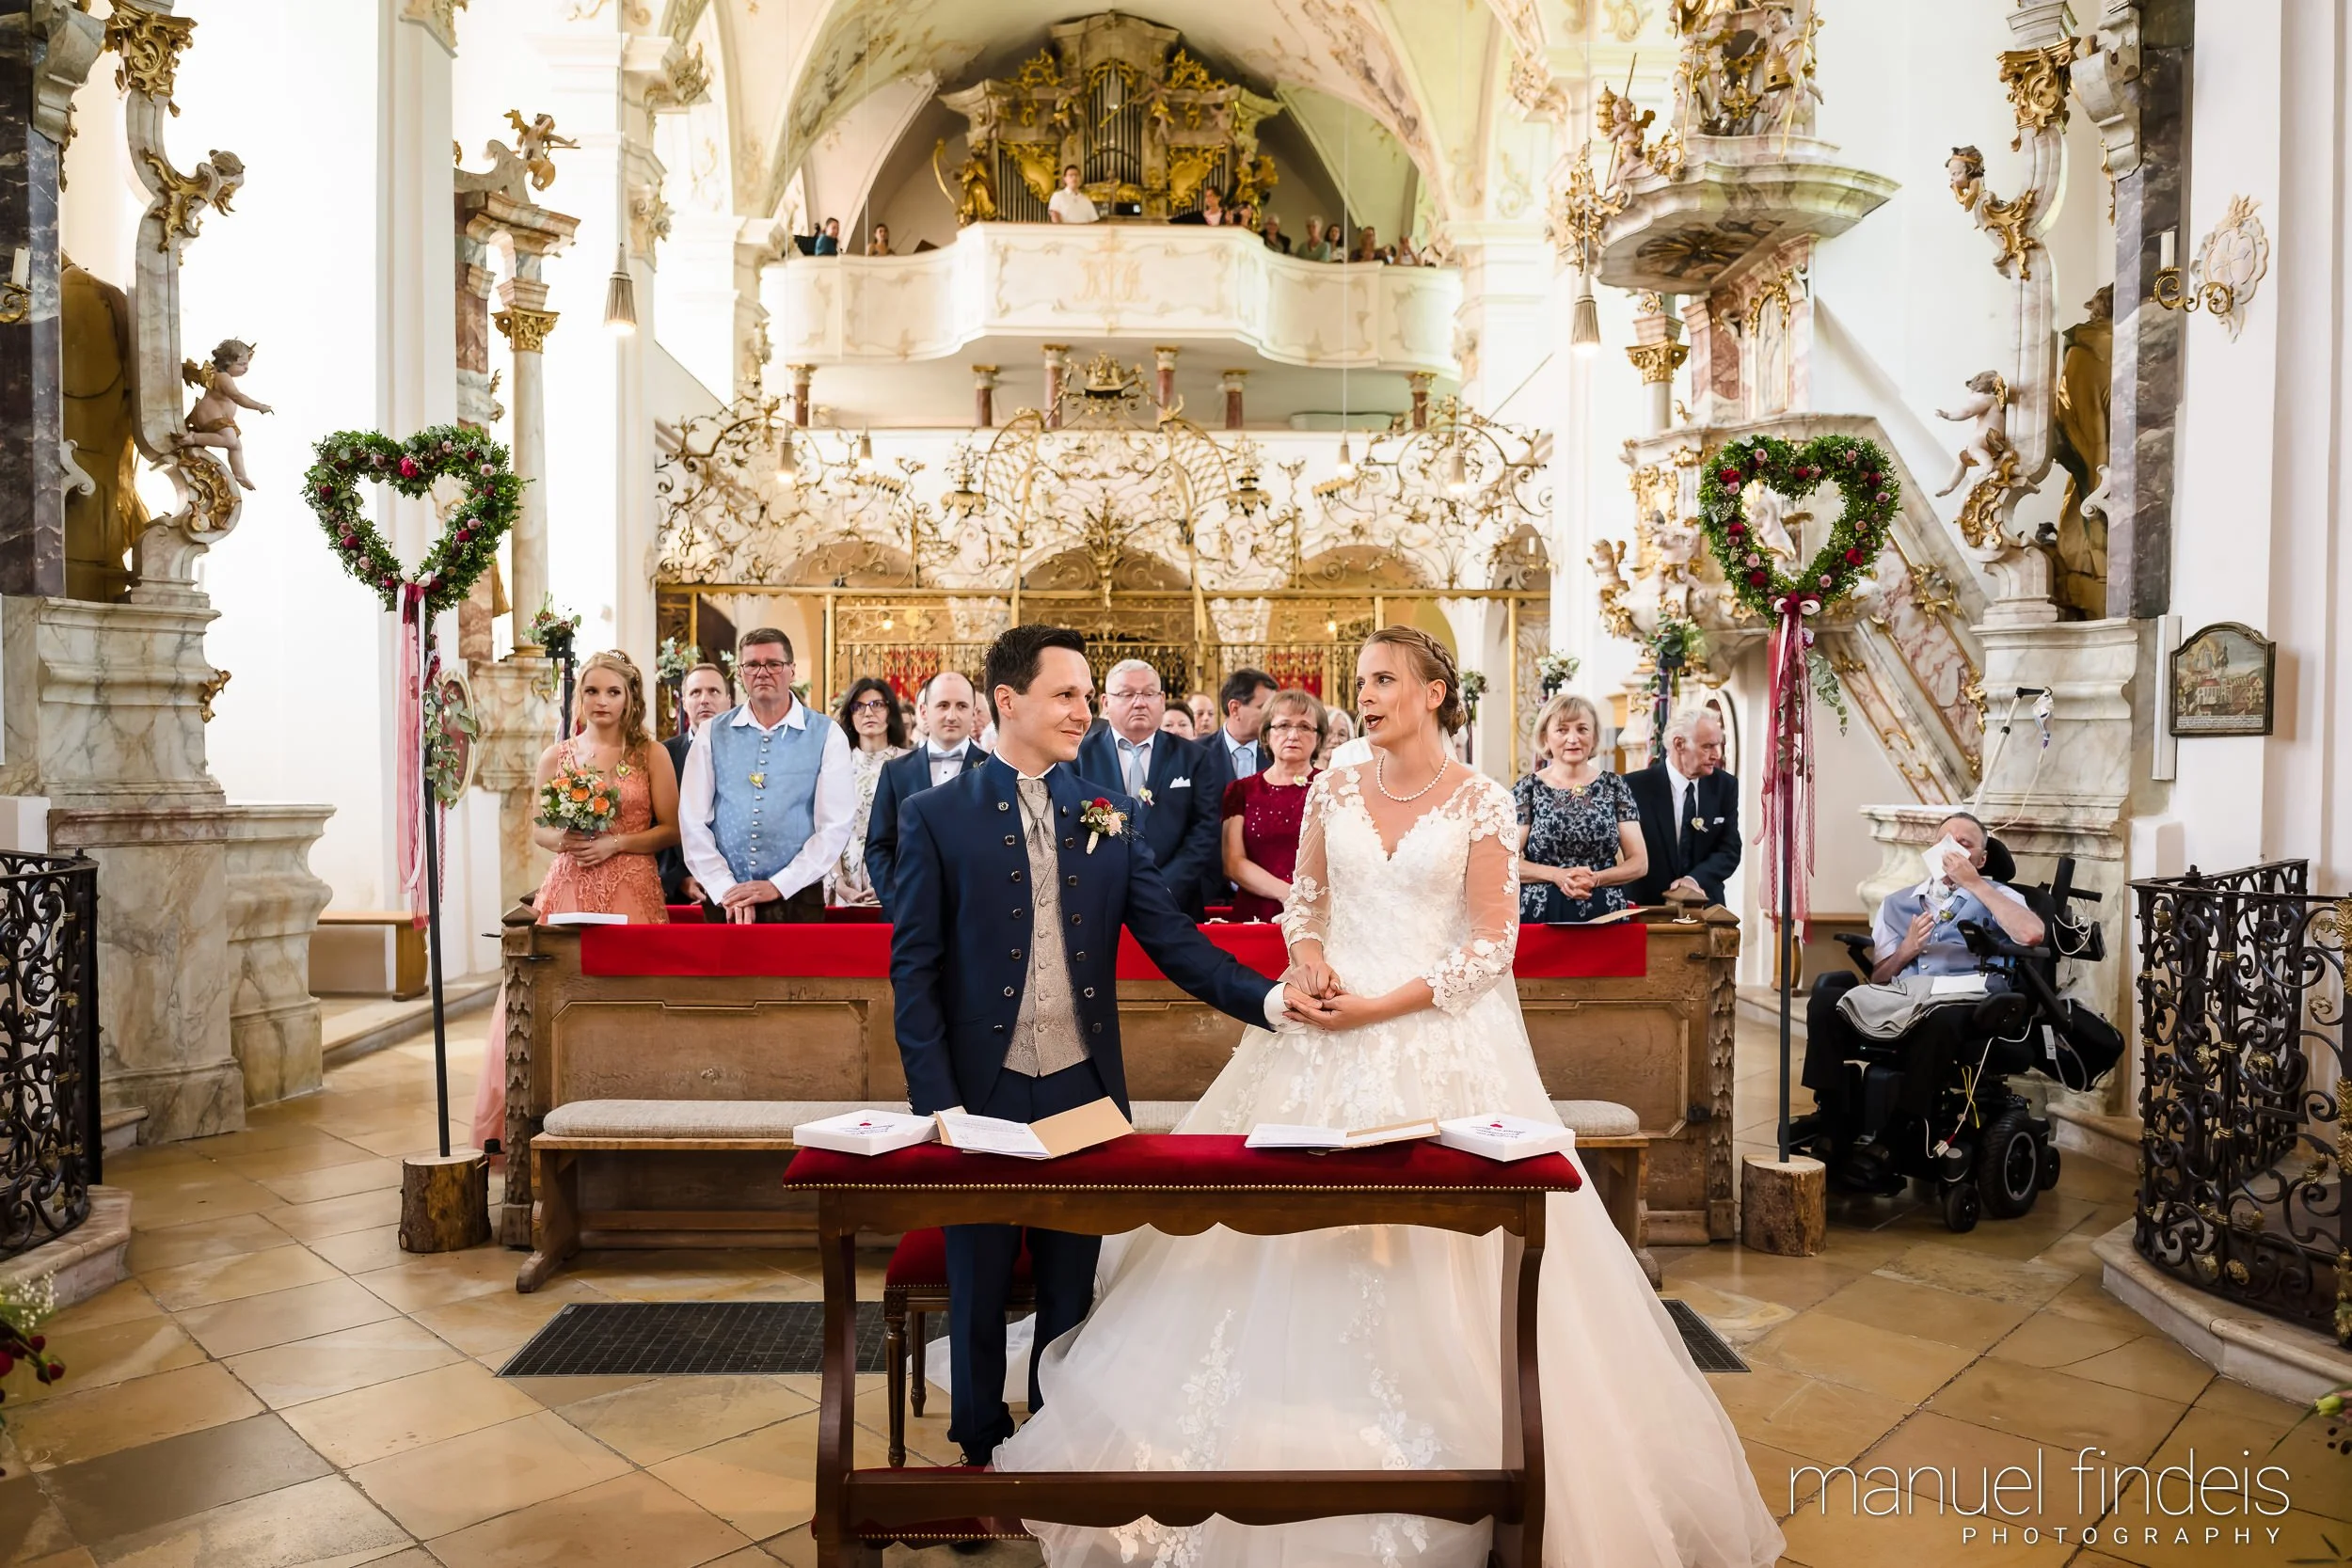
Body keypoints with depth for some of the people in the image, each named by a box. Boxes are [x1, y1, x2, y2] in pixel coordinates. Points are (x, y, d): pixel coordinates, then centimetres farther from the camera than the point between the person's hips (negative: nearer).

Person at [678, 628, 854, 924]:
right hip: (723, 902, 1)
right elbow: (693, 822, 0)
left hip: (797, 901, -1)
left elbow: (834, 827, -6)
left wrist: (777, 886, -12)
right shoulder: (712, 734, 4)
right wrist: (726, 890, -9)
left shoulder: (827, 737, -2)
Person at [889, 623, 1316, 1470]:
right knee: (978, 1290, 13)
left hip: (1083, 1091, 2)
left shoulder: (1109, 817, 5)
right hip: (982, 1092, -2)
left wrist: (1270, 996, -17)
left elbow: (1171, 938, -2)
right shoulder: (935, 816, -3)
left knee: (1071, 1289, 15)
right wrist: (938, 1103, -10)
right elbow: (914, 968, -4)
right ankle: (981, 1450, 35)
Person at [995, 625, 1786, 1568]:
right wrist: (1308, 961, -8)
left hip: (1440, 1033, -3)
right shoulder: (1333, 791, 5)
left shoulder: (1482, 803, -6)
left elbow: (1493, 944, -9)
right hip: (1328, 1025, 4)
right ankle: (1314, 1425, 21)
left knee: (1431, 1238, -1)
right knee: (1311, 1223, 5)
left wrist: (1378, 1009, -14)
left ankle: (1436, 1437, 17)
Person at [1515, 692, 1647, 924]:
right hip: (1540, 916, -1)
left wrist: (1595, 879, -13)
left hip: (1604, 915, 1)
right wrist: (1557, 875, -16)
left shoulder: (1614, 786, 5)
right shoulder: (1528, 789, 2)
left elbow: (1639, 863, 4)